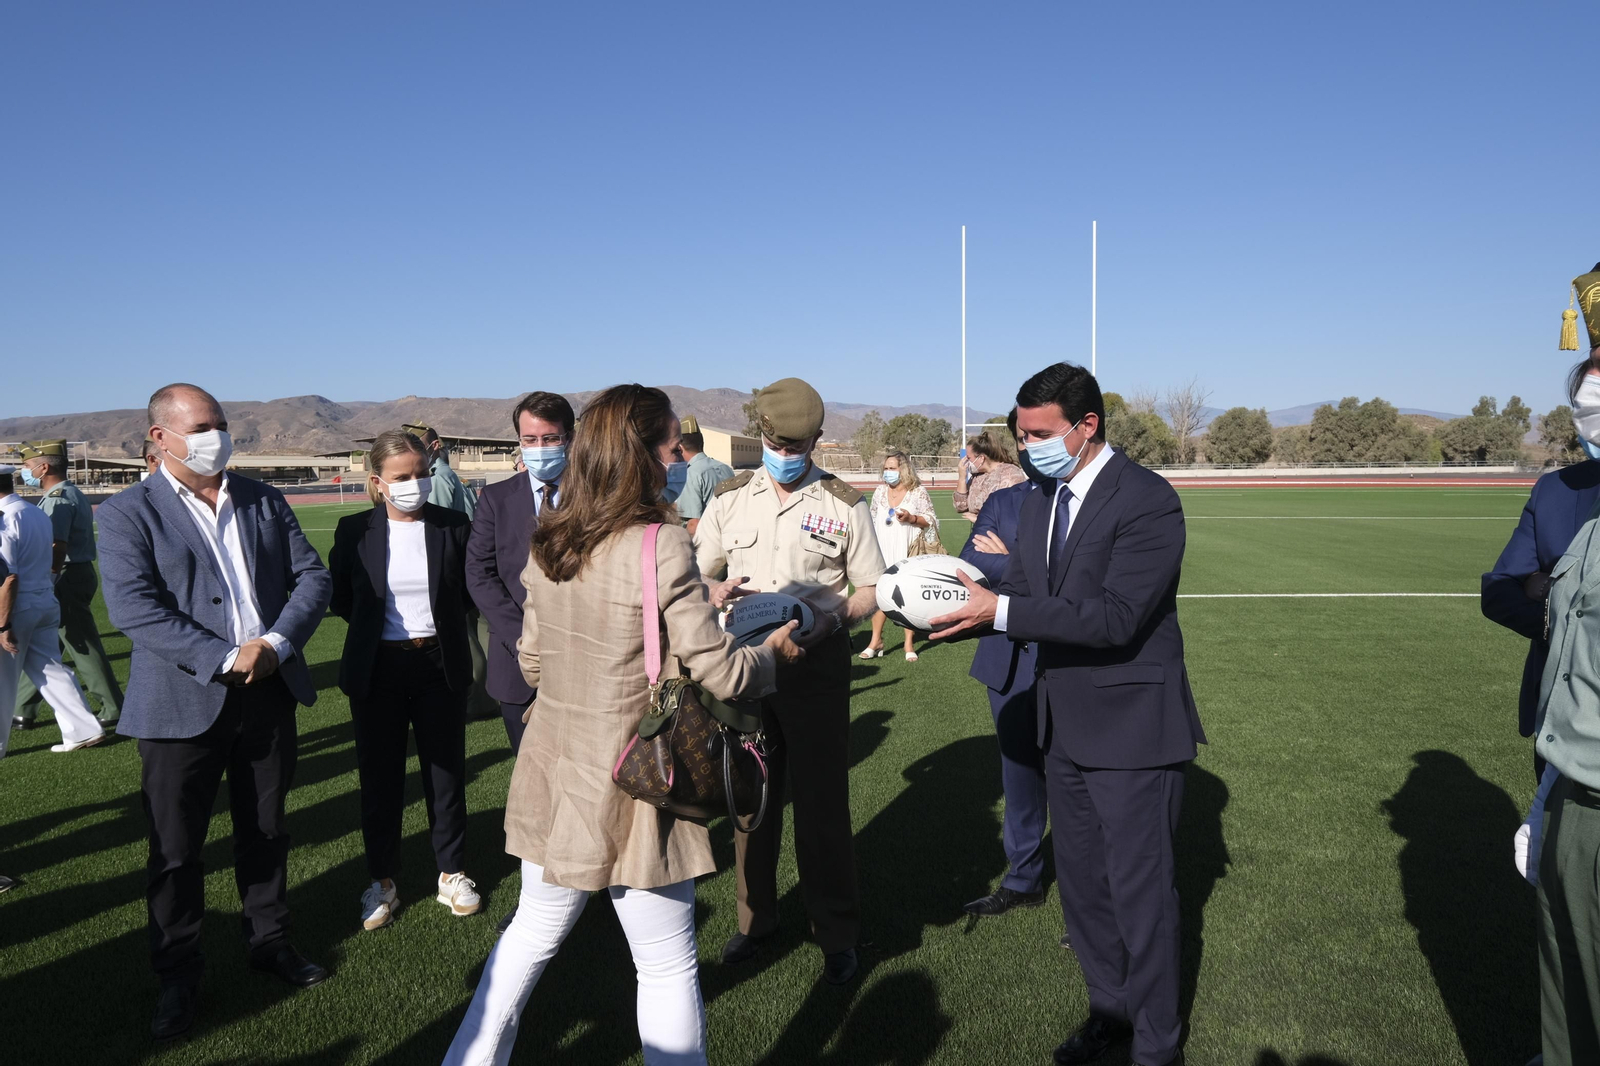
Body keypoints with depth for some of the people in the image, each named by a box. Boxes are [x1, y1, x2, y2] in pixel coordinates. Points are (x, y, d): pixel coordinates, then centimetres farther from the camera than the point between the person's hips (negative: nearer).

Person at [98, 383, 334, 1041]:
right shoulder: (128, 513, -5)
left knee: (265, 832, 17)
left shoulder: (264, 500, 8)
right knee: (175, 849, 8)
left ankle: (270, 942, 35)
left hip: (269, 693, 4)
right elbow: (134, 607, -17)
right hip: (183, 703, -3)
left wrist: (274, 643, -14)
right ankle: (177, 973, 26)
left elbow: (313, 579, 2)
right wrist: (227, 659, -22)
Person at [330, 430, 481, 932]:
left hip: (440, 665, 0)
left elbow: (469, 593, 6)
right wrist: (374, 624, 5)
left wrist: (441, 626, 3)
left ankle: (451, 873, 27)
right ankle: (382, 881, 26)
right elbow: (339, 597, 7)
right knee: (380, 777, 10)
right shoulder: (354, 531, -2)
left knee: (447, 772, 10)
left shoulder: (454, 527, -3)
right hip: (378, 670, 0)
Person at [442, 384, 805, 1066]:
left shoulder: (546, 544, 2)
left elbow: (532, 661, 12)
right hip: (629, 783, -7)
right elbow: (721, 674, -17)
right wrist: (773, 652, 2)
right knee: (667, 968, 9)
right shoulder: (661, 545, -19)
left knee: (532, 933, 25)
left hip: (553, 777, 7)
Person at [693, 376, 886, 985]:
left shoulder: (844, 505, -1)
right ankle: (755, 917, 30)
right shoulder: (729, 498, 7)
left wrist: (837, 615, -18)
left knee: (822, 799, 2)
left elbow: (873, 588, 2)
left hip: (816, 662, -3)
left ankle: (837, 933, 18)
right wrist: (715, 593, -11)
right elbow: (696, 574, 12)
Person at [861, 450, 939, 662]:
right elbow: (873, 520, 17)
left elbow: (931, 521, -1)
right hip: (883, 552, 3)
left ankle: (909, 644, 12)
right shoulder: (880, 492, 8)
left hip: (909, 553, -3)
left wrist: (912, 518, -18)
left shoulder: (918, 492, -4)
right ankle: (876, 640, 11)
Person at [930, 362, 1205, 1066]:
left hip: (1130, 724, -7)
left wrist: (998, 610, -30)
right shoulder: (1039, 503, 7)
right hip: (1065, 723, 8)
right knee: (1080, 878, 19)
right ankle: (1109, 1010, 40)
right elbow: (1015, 599, 6)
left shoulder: (1148, 502, -18)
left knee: (1139, 888, 6)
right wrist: (952, 610, -13)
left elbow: (1113, 617, -26)